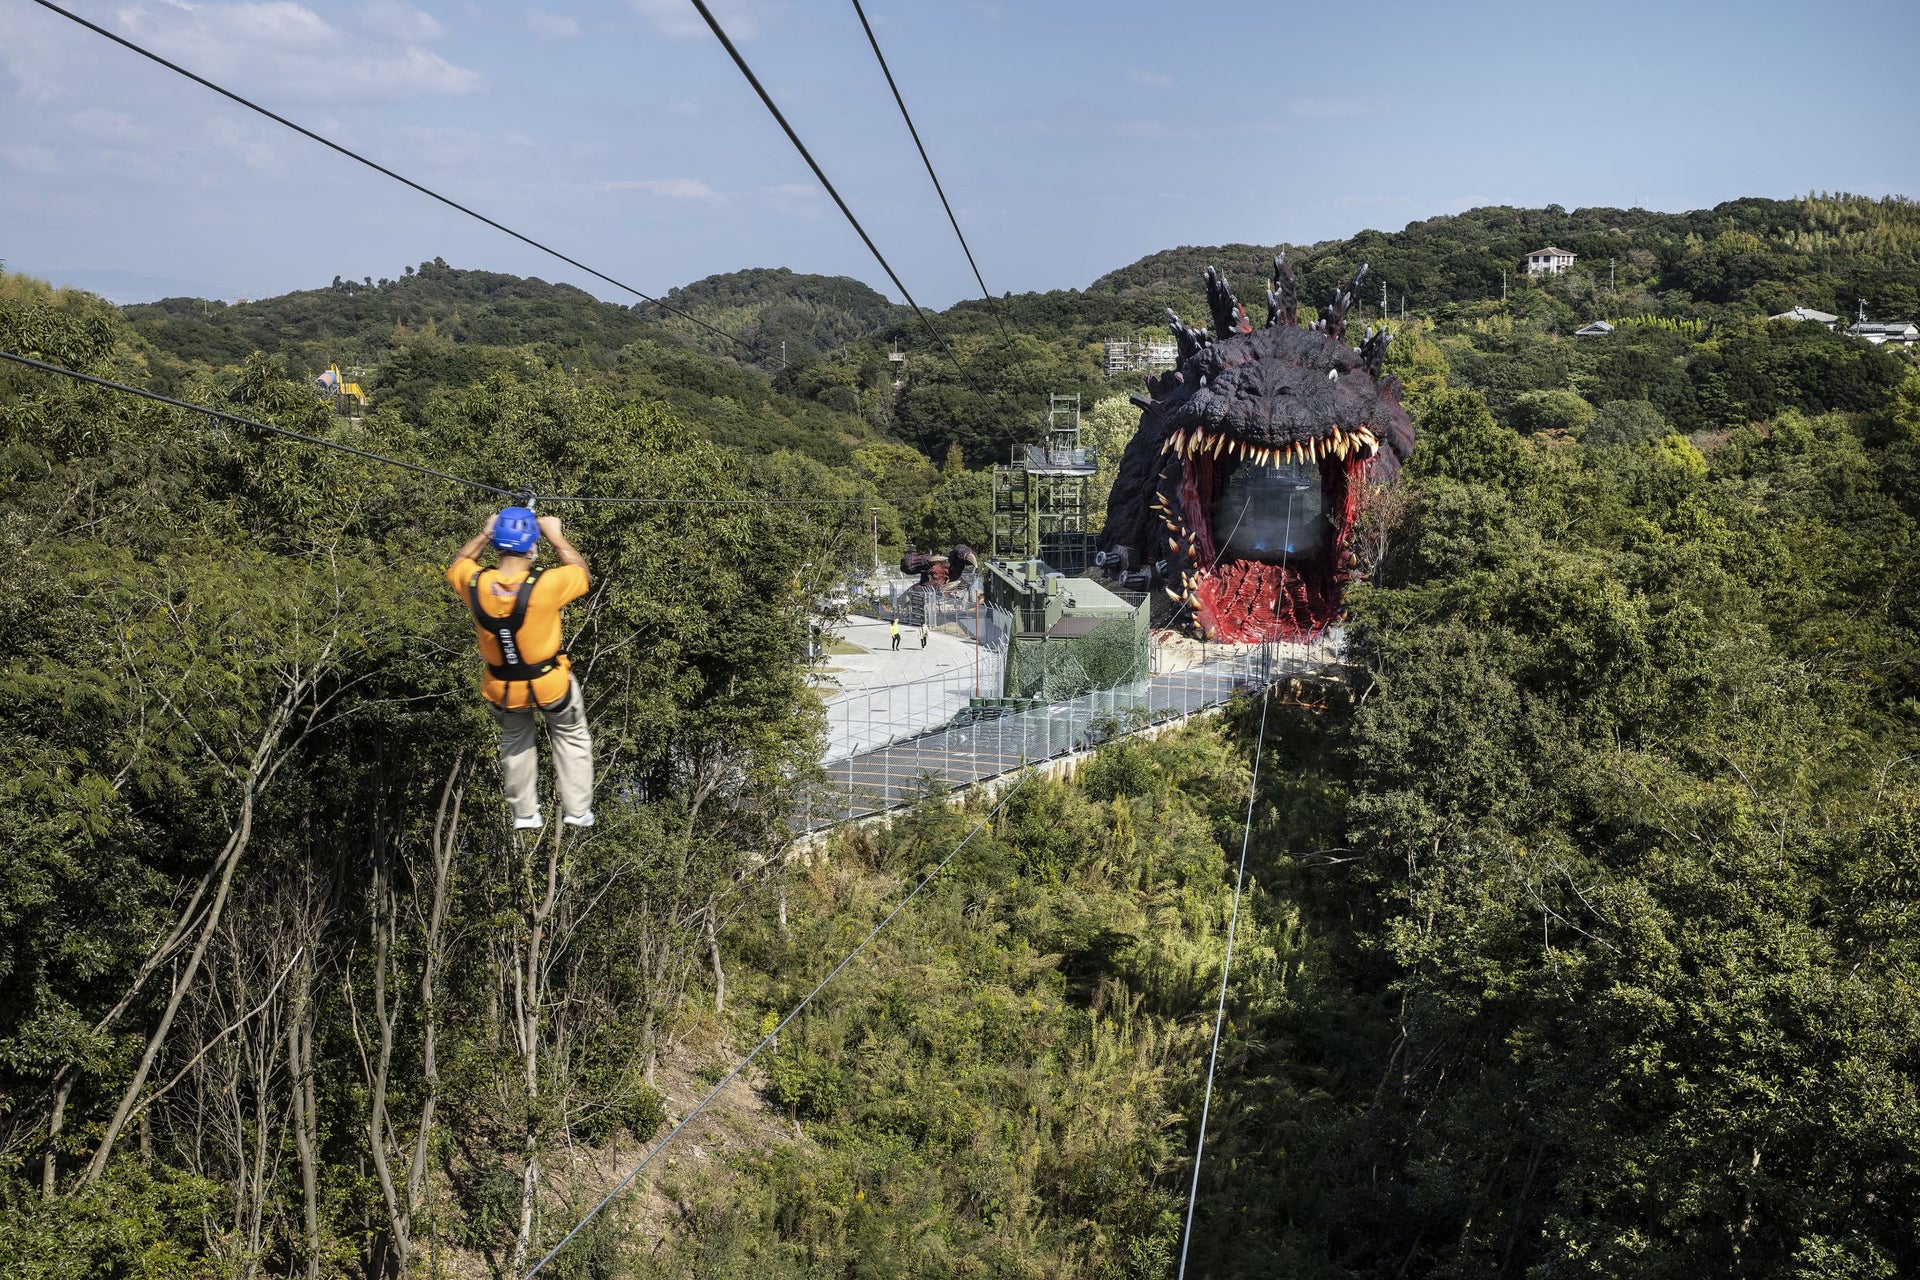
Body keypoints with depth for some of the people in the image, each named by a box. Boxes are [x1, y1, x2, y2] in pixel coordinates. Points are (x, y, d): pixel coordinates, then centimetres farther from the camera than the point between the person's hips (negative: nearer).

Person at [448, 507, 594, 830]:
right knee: (571, 736, 26)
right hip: (550, 684, -2)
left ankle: (525, 813, 39)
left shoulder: (474, 584, -21)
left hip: (502, 690, 3)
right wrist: (556, 536, 2)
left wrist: (484, 534, 11)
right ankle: (577, 810, 31)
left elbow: (456, 566, 6)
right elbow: (580, 570, -7)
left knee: (515, 741, 31)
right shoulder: (546, 585, -31)